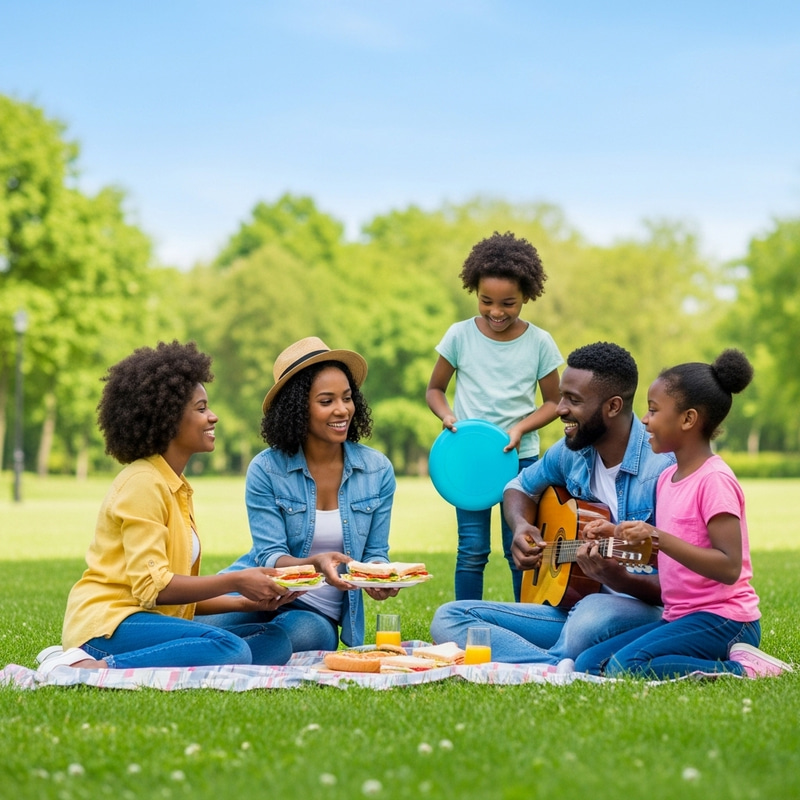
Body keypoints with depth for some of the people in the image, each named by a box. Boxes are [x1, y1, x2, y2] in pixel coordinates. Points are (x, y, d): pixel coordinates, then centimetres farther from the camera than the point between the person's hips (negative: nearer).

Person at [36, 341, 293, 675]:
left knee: (276, 641, -5)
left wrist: (246, 602, 2)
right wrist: (236, 581, -13)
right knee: (231, 650, -31)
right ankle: (90, 668, -25)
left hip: (153, 622, 10)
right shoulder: (143, 483, -8)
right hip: (109, 623, -10)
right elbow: (153, 587, -16)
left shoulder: (178, 488, 21)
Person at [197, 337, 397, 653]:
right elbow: (270, 556, -10)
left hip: (319, 612, 2)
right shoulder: (266, 470, -7)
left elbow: (375, 553, 5)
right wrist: (315, 563, -32)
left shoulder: (377, 471, 0)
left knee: (306, 634, -35)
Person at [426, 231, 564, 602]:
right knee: (472, 552, 0)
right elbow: (435, 389, 10)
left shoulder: (539, 343, -2)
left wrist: (521, 428, -11)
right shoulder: (460, 335, -1)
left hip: (521, 457, 0)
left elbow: (553, 402, 7)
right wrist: (447, 416, -12)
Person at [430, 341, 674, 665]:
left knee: (594, 613, -44)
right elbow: (521, 487, 26)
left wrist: (618, 579, -35)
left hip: (641, 611, -8)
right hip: (569, 607, 8)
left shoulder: (663, 467, -16)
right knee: (449, 618, -12)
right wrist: (521, 526, 3)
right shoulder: (572, 451, 5)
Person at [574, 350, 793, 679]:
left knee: (624, 666, -27)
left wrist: (656, 536, -26)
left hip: (722, 621, -9)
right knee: (587, 664, -2)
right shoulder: (667, 478, 12)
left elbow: (729, 567, -22)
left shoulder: (714, 480, -14)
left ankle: (741, 668, -13)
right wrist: (619, 534, 7)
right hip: (679, 617, 9)